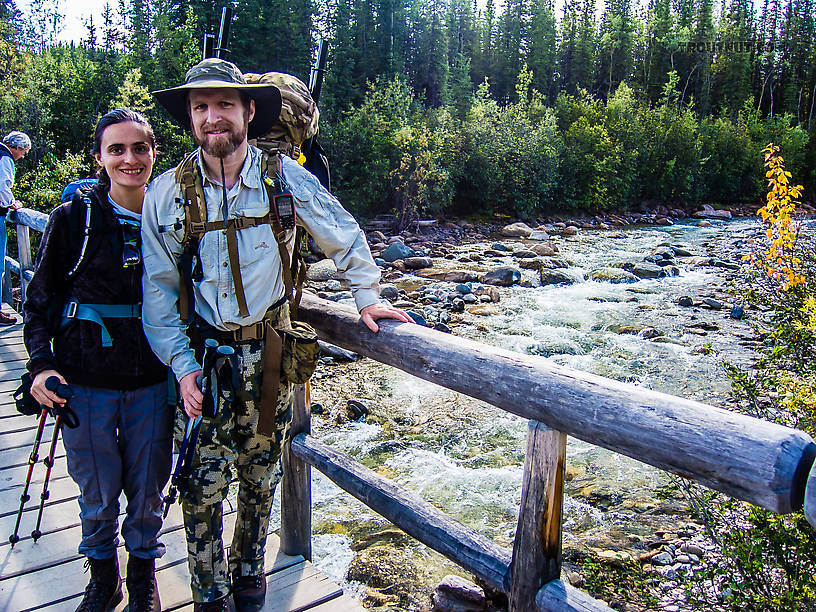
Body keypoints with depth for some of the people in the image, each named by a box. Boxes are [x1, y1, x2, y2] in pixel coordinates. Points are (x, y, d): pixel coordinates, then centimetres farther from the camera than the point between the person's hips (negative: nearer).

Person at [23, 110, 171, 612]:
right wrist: (42, 364, -7)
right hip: (86, 381, -1)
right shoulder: (73, 218, -4)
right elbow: (40, 299, 3)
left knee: (148, 491, 12)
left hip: (153, 382, 1)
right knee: (97, 496, 12)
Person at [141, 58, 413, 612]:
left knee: (260, 474, 14)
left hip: (268, 349, 0)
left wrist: (368, 296, 4)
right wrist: (183, 365, -8)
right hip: (200, 352, 0)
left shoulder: (285, 177, -8)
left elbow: (344, 236, 6)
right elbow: (159, 290, -1)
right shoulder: (166, 193, -5)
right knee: (203, 483, 4)